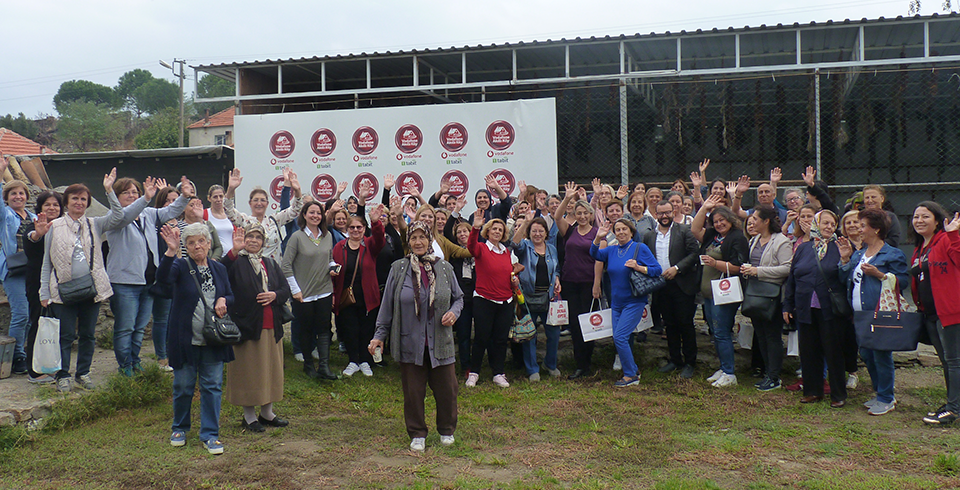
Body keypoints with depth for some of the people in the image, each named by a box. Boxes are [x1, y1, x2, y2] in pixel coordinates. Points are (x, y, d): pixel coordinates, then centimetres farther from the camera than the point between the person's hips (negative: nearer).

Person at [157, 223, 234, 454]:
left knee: (212, 387, 5)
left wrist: (223, 301, -7)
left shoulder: (219, 269, 8)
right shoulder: (181, 267, -4)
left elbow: (231, 296, 17)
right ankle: (180, 428, 30)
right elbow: (163, 277, -26)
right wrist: (171, 251, -39)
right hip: (186, 339, -3)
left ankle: (210, 434, 14)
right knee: (183, 387, 9)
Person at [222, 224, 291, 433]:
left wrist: (274, 295, -8)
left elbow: (286, 288, 13)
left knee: (271, 368, 12)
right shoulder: (236, 261, -2)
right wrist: (234, 251, -35)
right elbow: (221, 273, -24)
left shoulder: (271, 264, 16)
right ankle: (249, 417, 13)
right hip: (246, 325, -6)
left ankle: (267, 413, 25)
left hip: (271, 327, 6)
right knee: (248, 370, 1)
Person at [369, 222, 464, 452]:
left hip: (440, 341, 1)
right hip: (410, 342, -1)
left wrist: (453, 312, -7)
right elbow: (387, 305, 3)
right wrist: (379, 336, 1)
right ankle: (417, 434, 24)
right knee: (413, 392, 6)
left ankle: (447, 430, 29)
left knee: (447, 389, 6)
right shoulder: (398, 269, -1)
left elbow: (458, 297, 14)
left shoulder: (444, 268, 3)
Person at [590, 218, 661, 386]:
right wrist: (598, 238, -17)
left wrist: (638, 267, -22)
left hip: (634, 302, -6)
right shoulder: (611, 250, 10)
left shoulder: (640, 248, -5)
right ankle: (633, 370, 25)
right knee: (618, 339, 8)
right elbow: (595, 254, -3)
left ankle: (631, 375, -1)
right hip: (617, 302, 6)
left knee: (620, 336, -15)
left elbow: (657, 270, -8)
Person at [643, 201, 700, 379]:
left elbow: (694, 253, -8)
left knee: (685, 323, 0)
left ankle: (689, 363, 10)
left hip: (682, 285, -4)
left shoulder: (684, 231, -1)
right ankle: (675, 359, 24)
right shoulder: (649, 236, 11)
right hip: (661, 286, 4)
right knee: (669, 324, 12)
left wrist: (677, 268, -16)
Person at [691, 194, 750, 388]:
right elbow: (695, 230, 12)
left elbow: (737, 267, -14)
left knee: (722, 333, -7)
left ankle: (729, 374, -1)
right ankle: (723, 369, 23)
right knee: (716, 334, 13)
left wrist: (715, 263, -25)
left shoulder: (737, 238, -9)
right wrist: (704, 208, 9)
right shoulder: (713, 236, 14)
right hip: (708, 292, 8)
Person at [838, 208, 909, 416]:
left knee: (881, 356, -2)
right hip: (861, 315, 8)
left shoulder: (892, 254, -7)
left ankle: (886, 399, 10)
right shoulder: (858, 253, 16)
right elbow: (845, 279, 14)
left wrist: (878, 274, -20)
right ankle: (880, 393, 29)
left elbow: (902, 282, -12)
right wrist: (845, 259, 3)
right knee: (866, 354, 14)